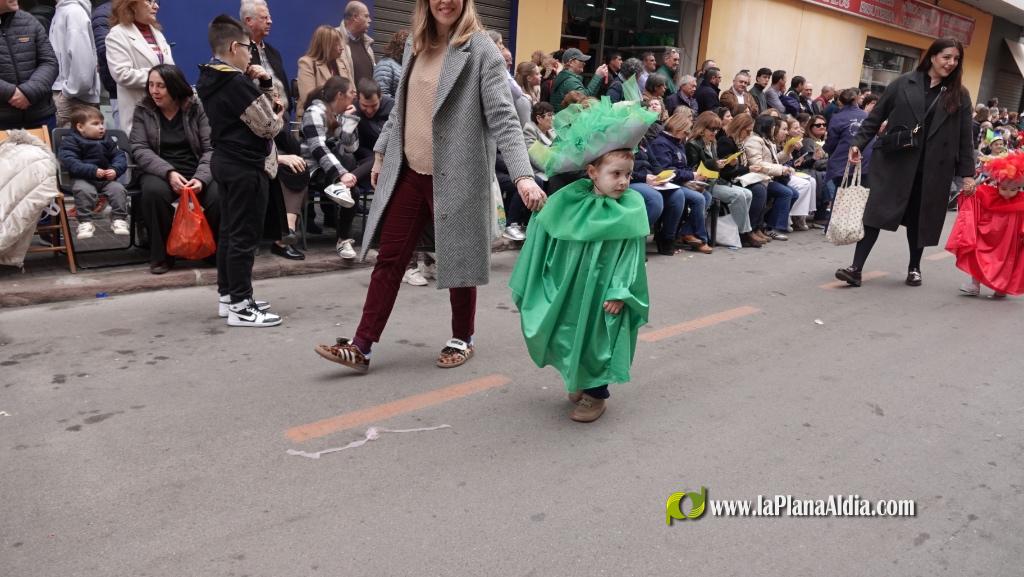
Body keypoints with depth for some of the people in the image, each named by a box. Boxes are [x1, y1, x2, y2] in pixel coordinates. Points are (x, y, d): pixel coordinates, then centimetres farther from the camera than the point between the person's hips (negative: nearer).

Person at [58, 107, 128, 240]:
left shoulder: (107, 140, 15)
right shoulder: (70, 141, 0)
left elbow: (119, 156, 11)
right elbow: (70, 162, -14)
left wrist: (115, 170, -12)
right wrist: (93, 171, -25)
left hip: (106, 178, 4)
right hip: (82, 179, -4)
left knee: (118, 189, -23)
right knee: (84, 191, -33)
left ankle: (119, 219, -12)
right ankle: (85, 222, -24)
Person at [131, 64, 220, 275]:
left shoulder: (197, 108, 1)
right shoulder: (143, 110, 5)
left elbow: (210, 148, -5)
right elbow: (140, 149, -3)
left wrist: (201, 178, -23)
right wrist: (169, 173, -21)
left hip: (196, 171, 0)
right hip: (160, 172, 1)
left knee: (220, 196, -31)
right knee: (154, 191, -35)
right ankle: (161, 255, -16)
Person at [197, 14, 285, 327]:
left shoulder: (209, 80, 12)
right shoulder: (237, 82, -18)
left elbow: (254, 109, 16)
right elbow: (269, 125, -16)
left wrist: (265, 85, 3)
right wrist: (278, 118, 5)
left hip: (224, 161, 10)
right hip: (247, 165, -10)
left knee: (229, 230, 15)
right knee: (244, 235, -6)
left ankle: (228, 294, 23)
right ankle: (240, 307, -2)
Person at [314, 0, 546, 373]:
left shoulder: (480, 49, -9)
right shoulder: (418, 44, 11)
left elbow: (503, 117, -17)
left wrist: (523, 175, -28)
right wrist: (382, 151, 21)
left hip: (454, 176, -6)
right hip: (409, 173, 6)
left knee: (457, 261, 8)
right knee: (388, 259, 6)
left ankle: (462, 339, 29)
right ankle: (361, 347, 13)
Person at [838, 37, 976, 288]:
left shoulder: (960, 95, 7)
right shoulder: (904, 83, 2)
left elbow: (965, 136, 7)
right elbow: (876, 116, 4)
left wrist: (967, 172, 3)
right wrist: (858, 143, -6)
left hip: (932, 169, 2)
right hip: (894, 161, -1)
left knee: (919, 218, 10)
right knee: (876, 212, -7)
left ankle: (914, 267, 28)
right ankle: (856, 268, -7)